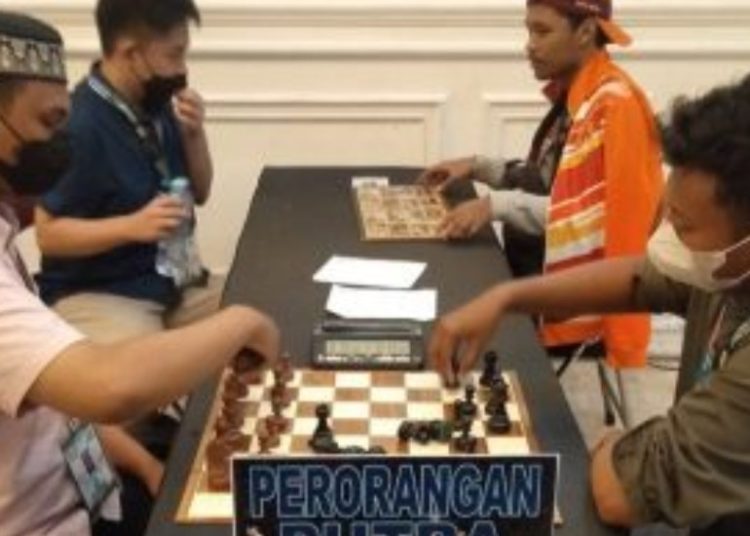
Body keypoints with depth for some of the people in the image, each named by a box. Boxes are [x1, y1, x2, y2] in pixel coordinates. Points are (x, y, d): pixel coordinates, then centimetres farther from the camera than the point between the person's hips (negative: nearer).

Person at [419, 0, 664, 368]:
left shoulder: (615, 103, -19)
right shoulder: (573, 94, 8)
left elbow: (594, 215, -24)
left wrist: (497, 205, -24)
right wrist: (480, 168, 5)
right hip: (540, 263, 8)